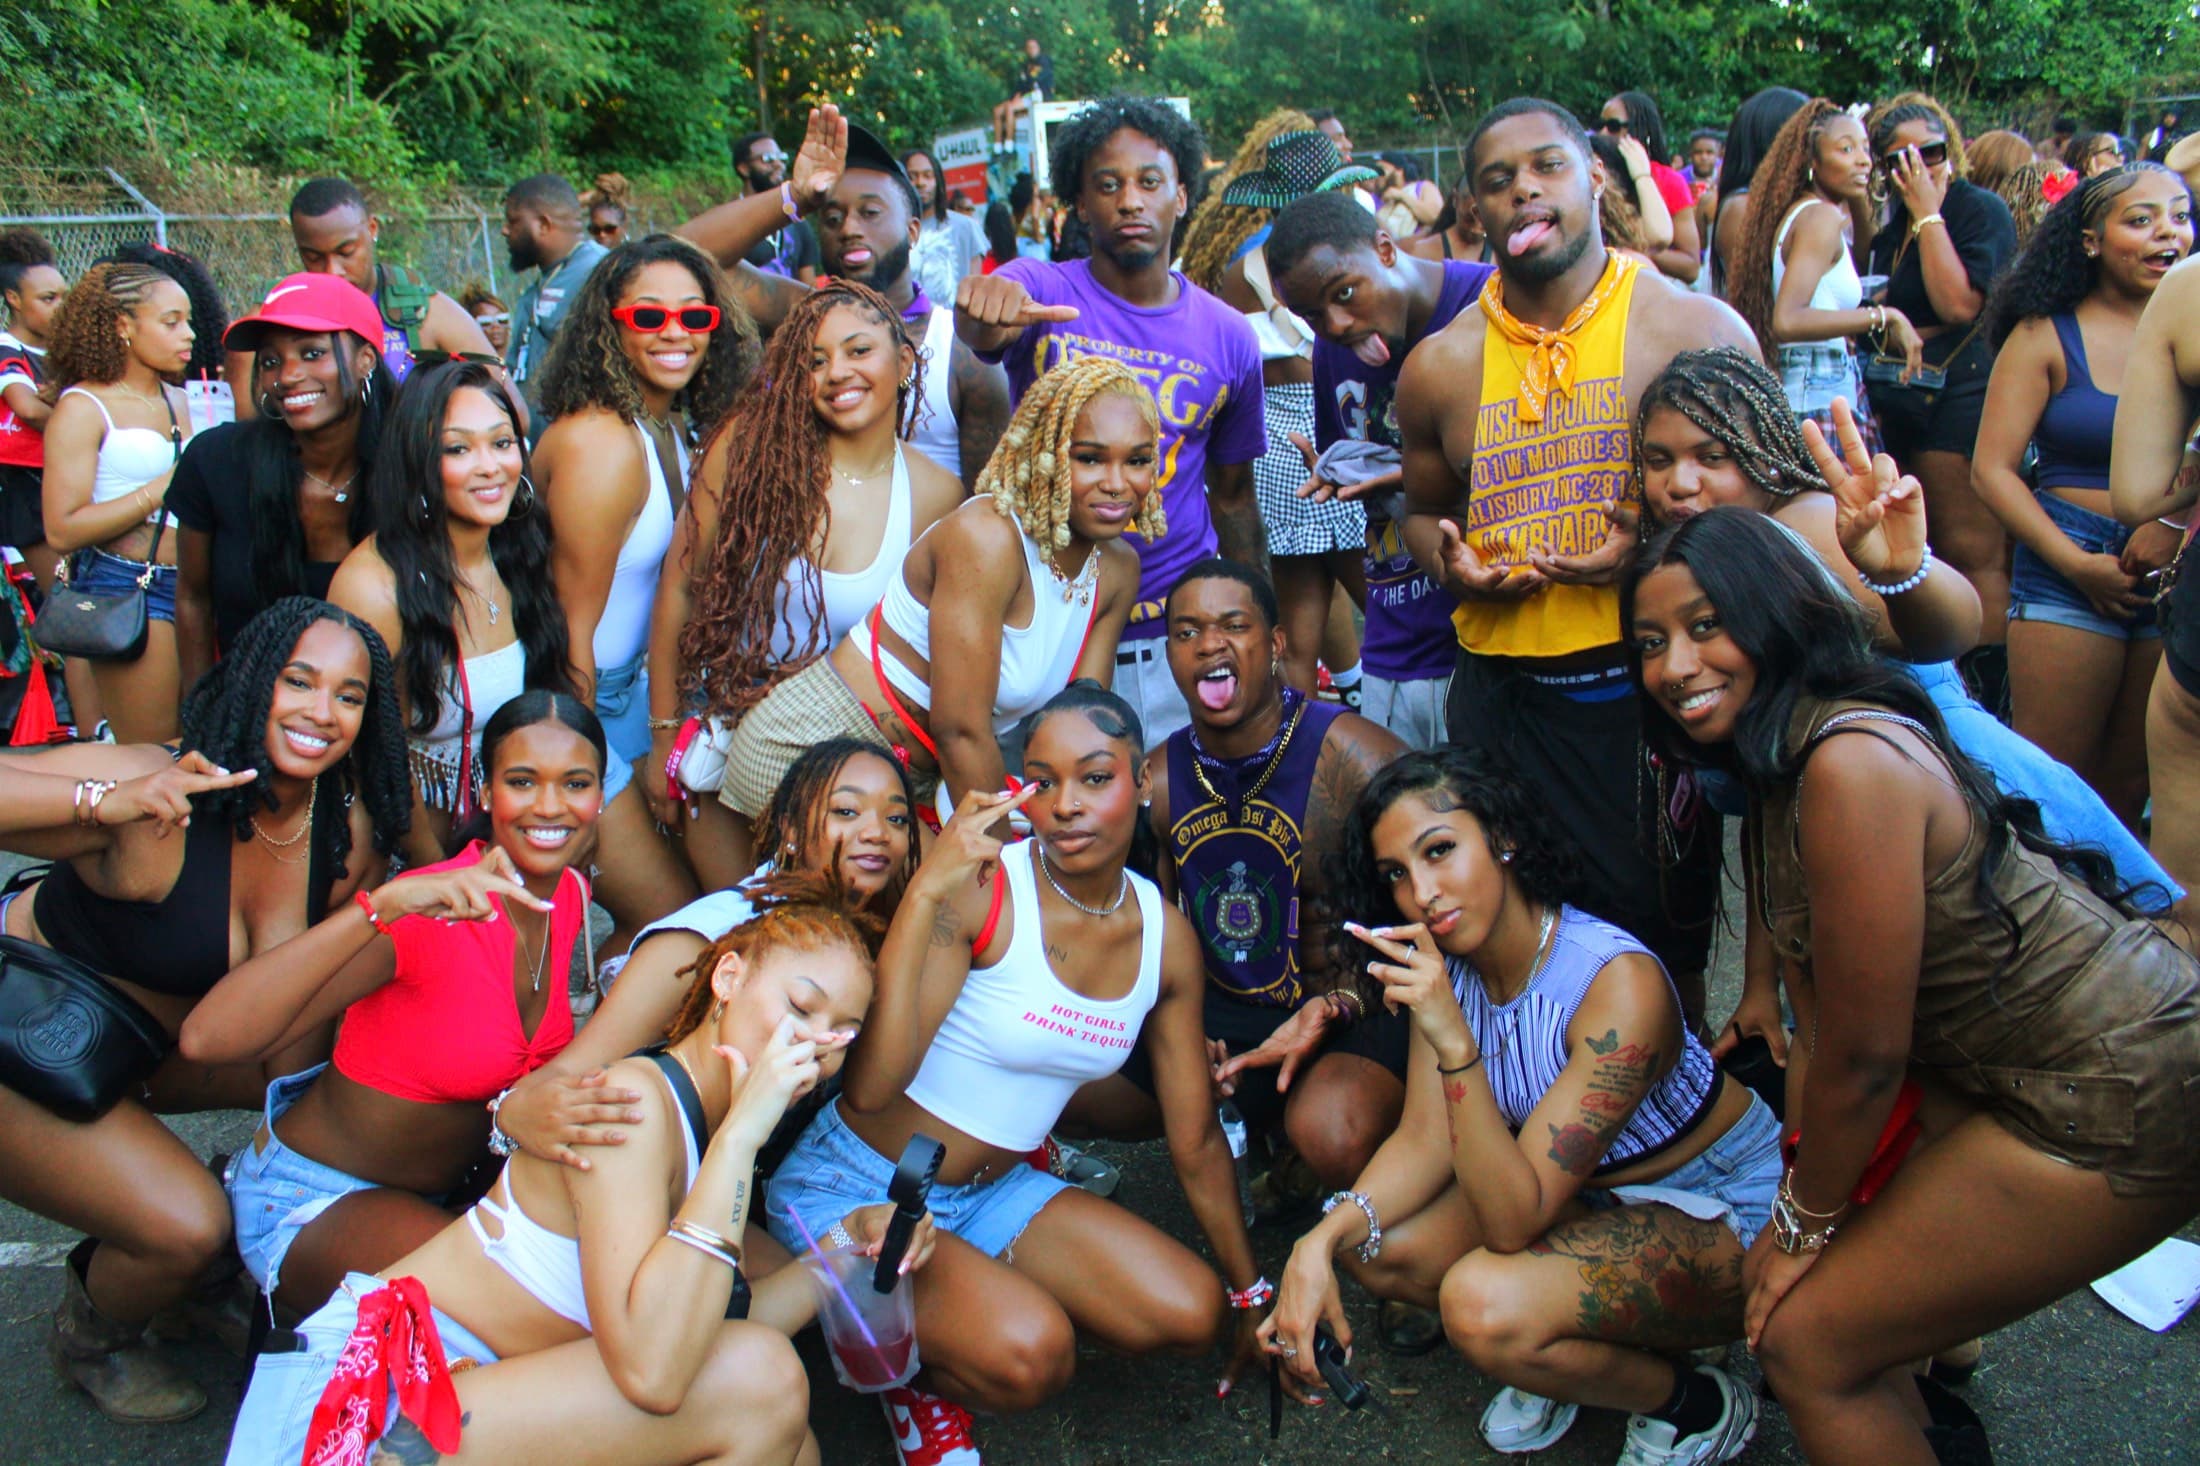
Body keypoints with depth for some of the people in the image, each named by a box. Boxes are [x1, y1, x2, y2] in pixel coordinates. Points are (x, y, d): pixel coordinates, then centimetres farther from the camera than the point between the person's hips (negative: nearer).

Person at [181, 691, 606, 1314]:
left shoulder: (571, 896, -6)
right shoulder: (425, 915, -28)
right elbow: (206, 1039, -40)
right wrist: (385, 905, -49)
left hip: (435, 1192, 7)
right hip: (309, 1202, -7)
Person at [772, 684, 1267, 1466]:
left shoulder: (1165, 934, -3)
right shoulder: (979, 890, -22)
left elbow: (1196, 1141, 8)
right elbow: (869, 1088, -32)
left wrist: (1254, 1295, 15)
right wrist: (926, 890, -38)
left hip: (993, 1191, 6)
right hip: (854, 1187, -6)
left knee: (1190, 1312, -10)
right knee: (1029, 1355, -29)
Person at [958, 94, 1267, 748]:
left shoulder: (1228, 337, 4)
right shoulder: (1039, 289, -3)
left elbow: (1233, 496, 13)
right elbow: (981, 329, -27)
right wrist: (985, 312, -51)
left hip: (1180, 639, 2)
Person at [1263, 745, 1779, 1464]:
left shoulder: (1618, 984, -32)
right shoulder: (1447, 962, -10)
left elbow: (1515, 1220, -33)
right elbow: (1424, 1143, -10)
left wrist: (1453, 1043, -45)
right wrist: (1319, 1241, -27)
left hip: (1723, 1213, -7)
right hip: (1586, 1194, 7)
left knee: (1483, 1303, -30)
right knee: (1374, 1247, -11)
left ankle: (1697, 1404, -1)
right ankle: (1576, 1349, 11)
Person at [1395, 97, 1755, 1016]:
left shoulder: (1698, 329, -1)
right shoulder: (1440, 366, 5)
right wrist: (1449, 564, -3)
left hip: (1653, 688, -2)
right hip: (1503, 696, 2)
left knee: (1666, 952, 7)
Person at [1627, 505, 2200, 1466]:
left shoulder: (1851, 764, -27)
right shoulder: (1781, 766, 4)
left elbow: (1863, 1057, -20)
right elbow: (1817, 1028, 5)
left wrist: (1805, 1223, -5)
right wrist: (1800, 1201, 2)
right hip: (2001, 1073, 9)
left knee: (1809, 1340, -6)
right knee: (1805, 1270, 15)